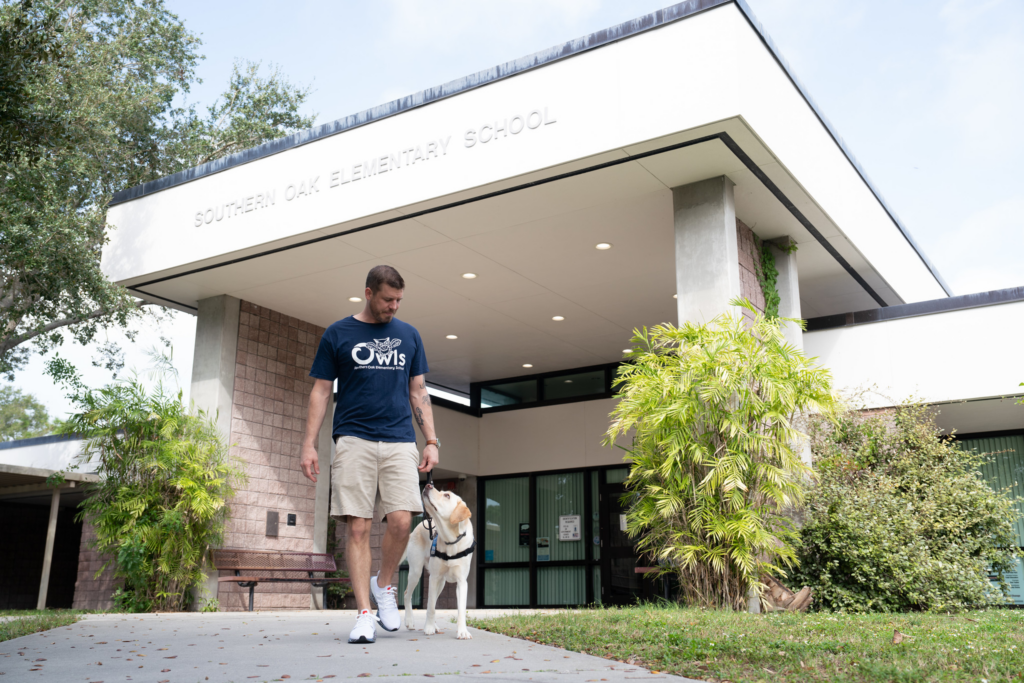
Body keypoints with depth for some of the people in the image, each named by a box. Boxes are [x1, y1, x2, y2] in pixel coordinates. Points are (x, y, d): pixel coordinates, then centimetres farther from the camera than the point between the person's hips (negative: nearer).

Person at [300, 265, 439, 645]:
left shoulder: (408, 336, 15)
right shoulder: (337, 335, 8)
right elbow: (321, 391, 7)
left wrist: (431, 441, 8)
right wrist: (309, 444, -1)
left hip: (399, 442, 2)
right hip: (354, 441, -2)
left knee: (401, 521, -11)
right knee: (358, 527, -5)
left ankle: (383, 585, 15)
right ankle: (364, 615, 2)